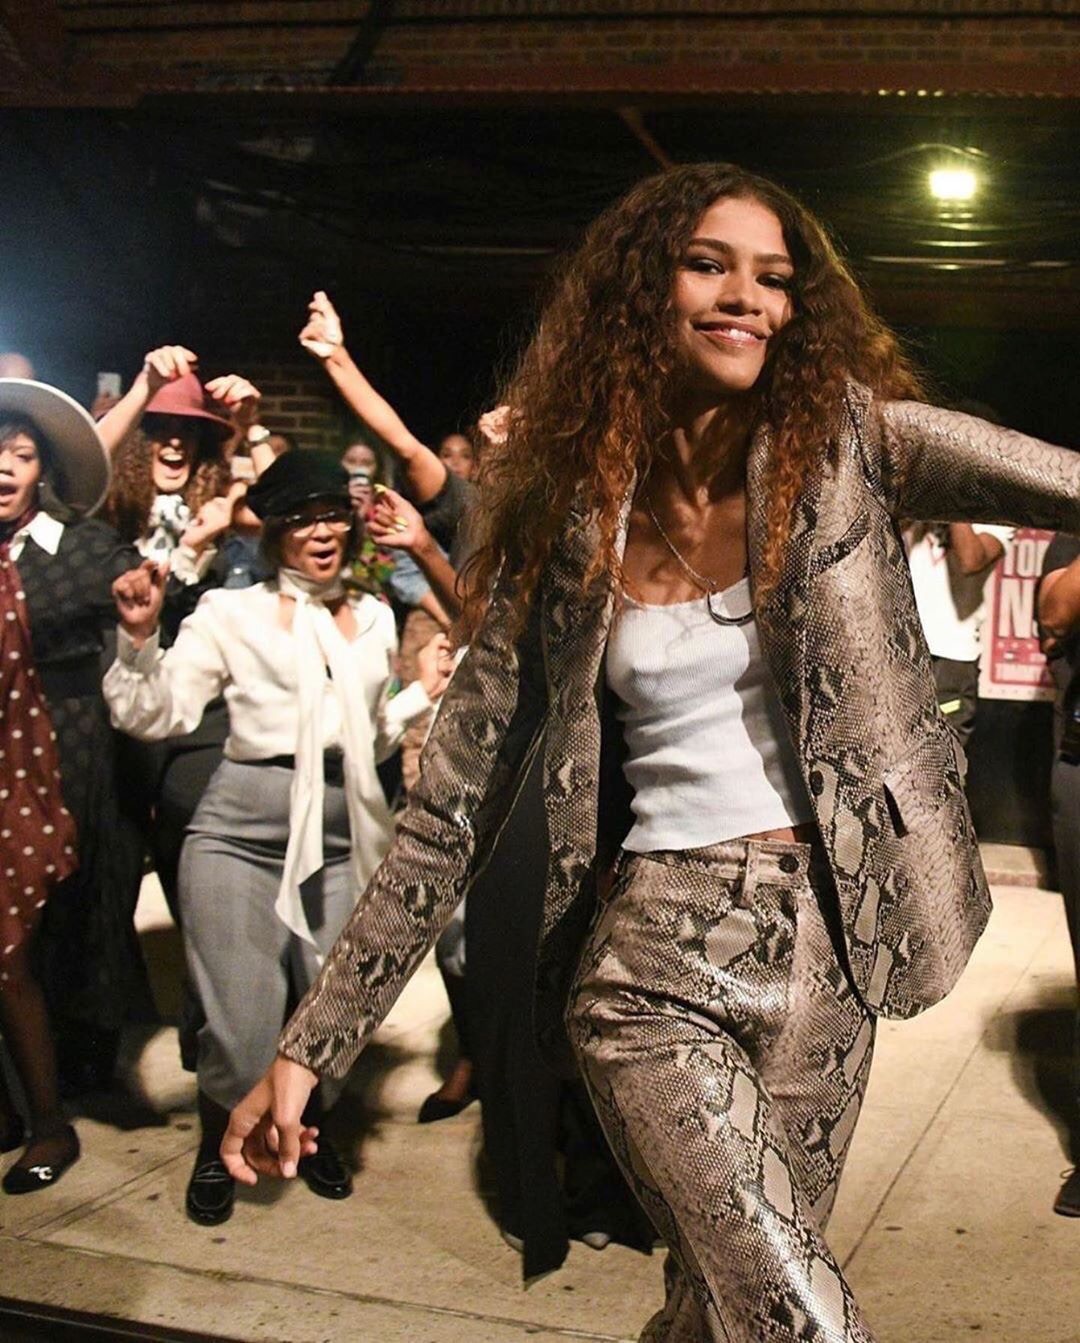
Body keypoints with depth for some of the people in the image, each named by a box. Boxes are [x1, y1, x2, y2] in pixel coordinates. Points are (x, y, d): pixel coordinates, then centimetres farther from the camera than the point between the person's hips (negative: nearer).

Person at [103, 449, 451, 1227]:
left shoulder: (374, 620, 15)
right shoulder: (231, 613, 1)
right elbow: (156, 717, -6)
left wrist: (425, 695, 11)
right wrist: (141, 637, -19)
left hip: (339, 837, 4)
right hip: (242, 833, -4)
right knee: (243, 1028, -3)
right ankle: (217, 1144, 27)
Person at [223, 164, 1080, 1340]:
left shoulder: (847, 441, -1)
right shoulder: (566, 526, -2)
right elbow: (450, 812, 0)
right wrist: (308, 1046, -3)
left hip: (823, 947, 2)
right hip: (651, 960, -2)